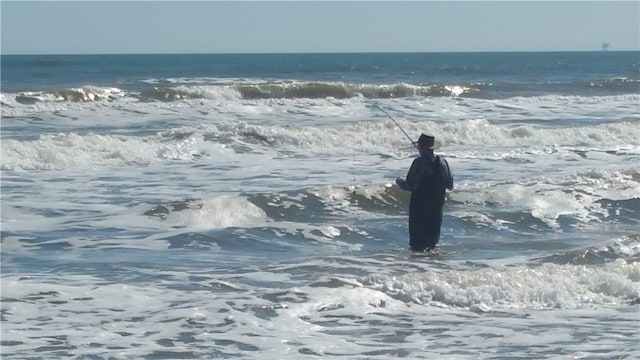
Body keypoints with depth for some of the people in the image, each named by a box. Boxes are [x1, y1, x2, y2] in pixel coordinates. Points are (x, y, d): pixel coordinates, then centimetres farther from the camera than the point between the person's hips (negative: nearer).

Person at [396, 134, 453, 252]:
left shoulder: (420, 163, -18)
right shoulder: (442, 162, 0)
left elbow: (410, 186, -19)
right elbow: (450, 185, 8)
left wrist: (399, 181, 1)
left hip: (420, 205, -6)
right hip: (437, 205, 6)